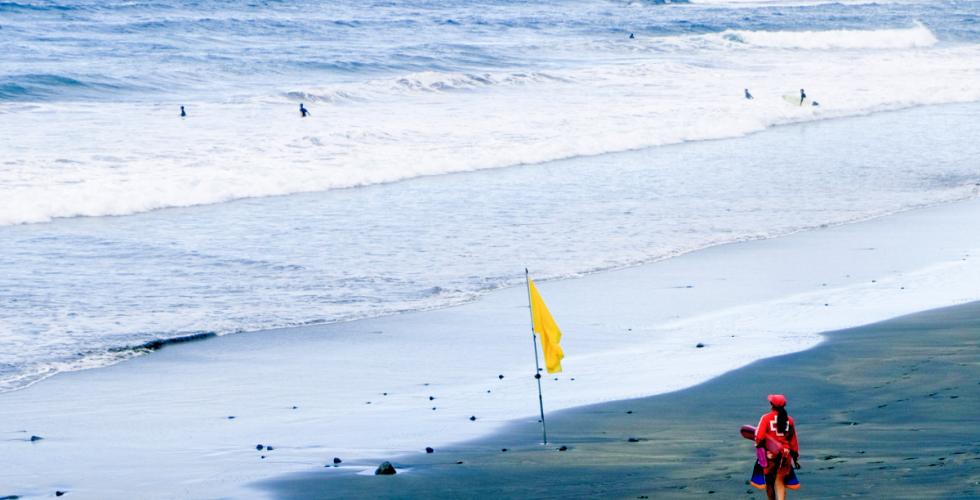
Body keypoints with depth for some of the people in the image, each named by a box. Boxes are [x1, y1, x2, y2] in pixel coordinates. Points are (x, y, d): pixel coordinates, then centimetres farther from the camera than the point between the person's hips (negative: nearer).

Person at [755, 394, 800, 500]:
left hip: (770, 455, -2)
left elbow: (759, 437, -14)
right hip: (785, 454, 2)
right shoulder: (789, 420, 4)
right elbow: (793, 440, 8)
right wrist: (795, 457, 15)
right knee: (780, 481, 5)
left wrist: (758, 445, 7)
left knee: (770, 481, 13)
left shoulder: (766, 418, -7)